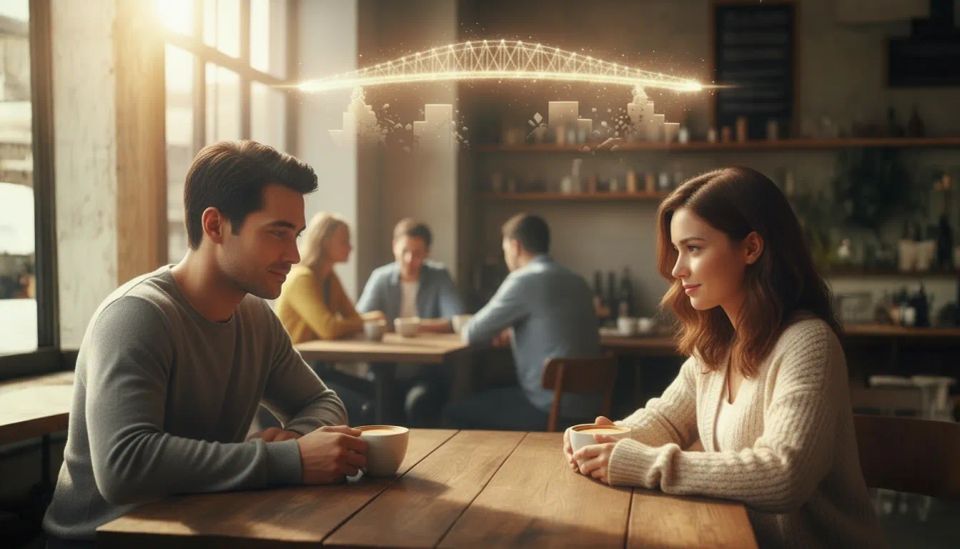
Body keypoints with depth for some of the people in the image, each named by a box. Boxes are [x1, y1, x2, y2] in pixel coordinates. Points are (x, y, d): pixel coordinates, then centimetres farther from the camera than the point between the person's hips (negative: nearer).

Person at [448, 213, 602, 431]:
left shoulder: (525, 279, -12)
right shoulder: (577, 281, 12)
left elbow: (472, 334, -7)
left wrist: (496, 330, 15)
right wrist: (513, 333, 20)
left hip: (552, 408, -8)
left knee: (456, 411, 6)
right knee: (493, 395, 29)